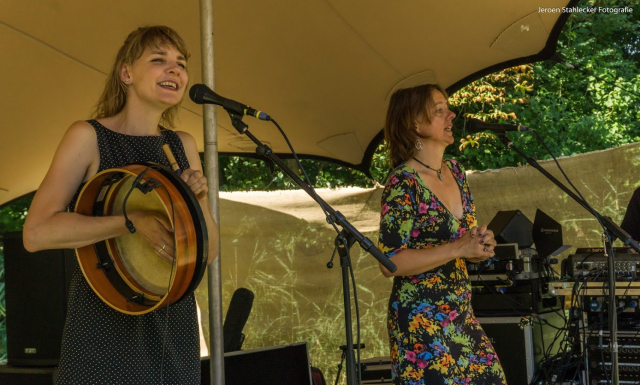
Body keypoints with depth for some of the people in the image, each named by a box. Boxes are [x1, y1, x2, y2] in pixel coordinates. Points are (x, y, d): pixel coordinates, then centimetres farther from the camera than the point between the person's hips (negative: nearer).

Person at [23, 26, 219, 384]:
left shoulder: (183, 145, 8)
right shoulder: (89, 136, -7)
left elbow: (210, 250, 10)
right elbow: (36, 233, -18)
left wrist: (199, 203, -10)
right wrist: (133, 221, -26)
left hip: (175, 325, 5)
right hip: (105, 326, -5)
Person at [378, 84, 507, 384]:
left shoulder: (455, 171, 9)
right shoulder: (404, 182, -15)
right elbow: (389, 262, -19)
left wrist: (480, 245, -3)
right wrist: (458, 249, -22)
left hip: (461, 315, 8)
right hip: (421, 321, -8)